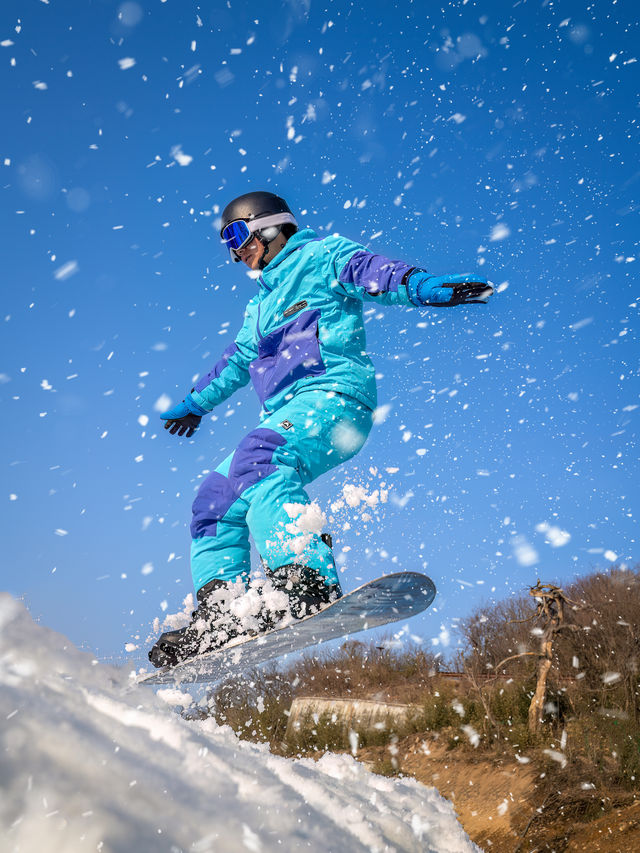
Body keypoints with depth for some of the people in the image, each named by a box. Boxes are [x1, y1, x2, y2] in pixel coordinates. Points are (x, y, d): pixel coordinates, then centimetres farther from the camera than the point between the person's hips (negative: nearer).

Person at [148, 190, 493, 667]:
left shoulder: (321, 255, 7)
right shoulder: (262, 302, 32)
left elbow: (374, 273, -12)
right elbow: (237, 361, 44)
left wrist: (426, 286, -33)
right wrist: (196, 403, 55)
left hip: (334, 397, -9)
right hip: (289, 415, 9)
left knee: (256, 460, -35)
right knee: (216, 498, 1)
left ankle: (312, 590, -48)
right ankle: (220, 615, -3)